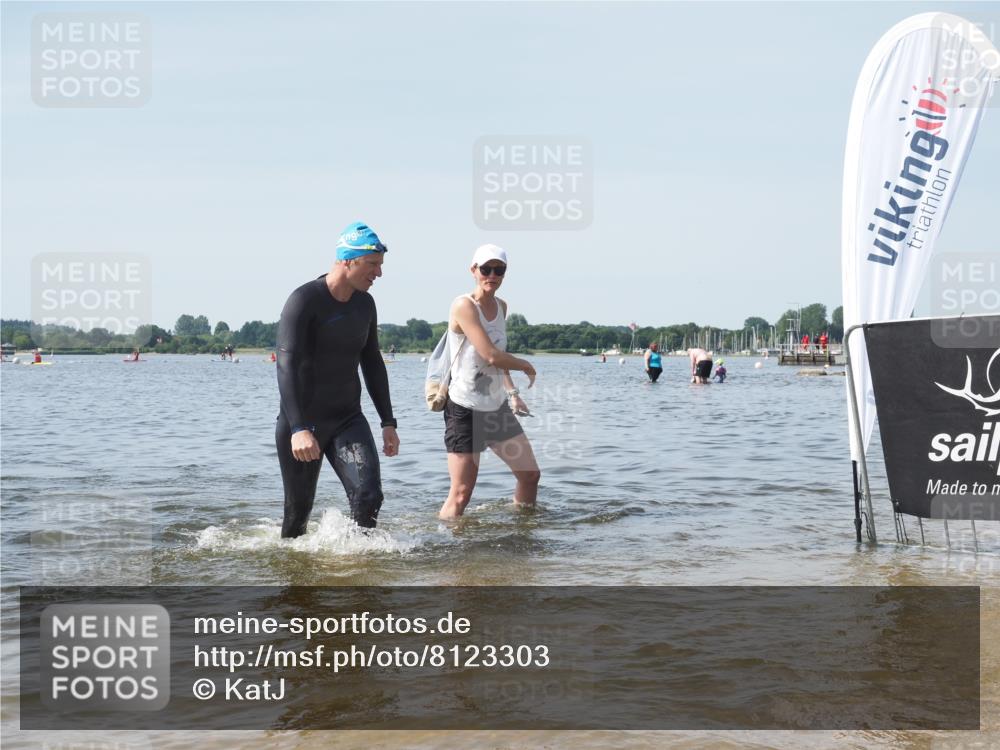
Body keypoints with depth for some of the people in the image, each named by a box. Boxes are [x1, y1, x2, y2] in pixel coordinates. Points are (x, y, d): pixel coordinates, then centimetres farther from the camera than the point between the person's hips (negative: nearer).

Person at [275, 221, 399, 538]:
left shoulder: (365, 304, 6)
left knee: (369, 496, -16)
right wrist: (299, 428, -34)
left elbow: (372, 364, 16)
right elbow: (287, 366, -24)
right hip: (302, 422, -5)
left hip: (348, 418, 5)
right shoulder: (304, 300, -16)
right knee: (299, 509, 4)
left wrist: (388, 422, 13)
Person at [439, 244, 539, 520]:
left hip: (497, 407, 8)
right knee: (461, 495, -9)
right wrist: (527, 367, -7)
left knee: (530, 474, 13)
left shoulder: (501, 306, 8)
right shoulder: (464, 306, -17)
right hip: (465, 410, -8)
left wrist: (512, 392, 12)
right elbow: (491, 356, -23)